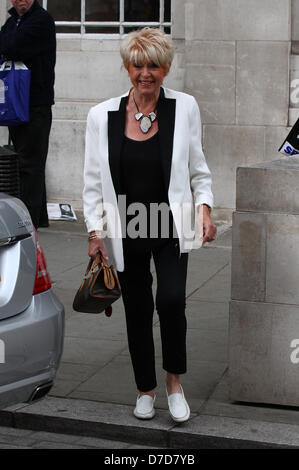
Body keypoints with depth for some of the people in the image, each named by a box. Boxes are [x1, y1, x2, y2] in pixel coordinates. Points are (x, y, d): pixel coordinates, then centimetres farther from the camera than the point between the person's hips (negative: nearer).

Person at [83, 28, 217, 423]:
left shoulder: (184, 108, -1)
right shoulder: (102, 116, -1)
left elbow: (199, 171, 5)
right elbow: (93, 181, 3)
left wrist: (204, 208, -9)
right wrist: (95, 231, -3)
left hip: (171, 228, -1)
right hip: (126, 232, 1)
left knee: (171, 300, -18)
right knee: (137, 312, 9)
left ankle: (174, 379, 8)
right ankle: (146, 389, 29)